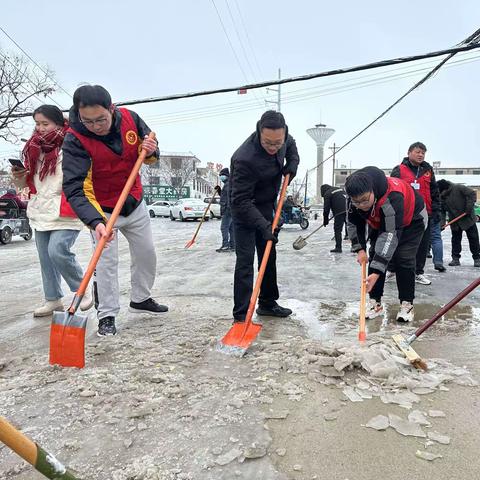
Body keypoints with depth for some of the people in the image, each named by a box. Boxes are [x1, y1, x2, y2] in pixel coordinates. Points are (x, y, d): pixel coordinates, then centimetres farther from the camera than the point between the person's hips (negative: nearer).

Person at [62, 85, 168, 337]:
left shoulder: (130, 118, -14)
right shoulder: (75, 140, -26)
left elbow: (151, 151, 3)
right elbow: (74, 188, -33)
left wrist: (151, 151, -23)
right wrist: (95, 221, -48)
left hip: (135, 204, 5)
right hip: (102, 210, -4)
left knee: (147, 254, 13)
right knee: (106, 262, -5)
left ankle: (141, 299, 34)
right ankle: (107, 315, 12)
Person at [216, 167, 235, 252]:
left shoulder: (228, 184, -10)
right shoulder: (227, 184, 23)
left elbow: (229, 197, -21)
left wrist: (228, 208, -26)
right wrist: (219, 190, 18)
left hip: (227, 210, -11)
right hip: (228, 210, 11)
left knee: (224, 227, -12)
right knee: (231, 228, 9)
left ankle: (225, 245, -14)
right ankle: (232, 246, 12)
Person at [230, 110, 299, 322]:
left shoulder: (284, 137, -13)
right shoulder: (245, 159, -35)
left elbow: (291, 145, 14)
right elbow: (241, 201, -31)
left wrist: (292, 162, -6)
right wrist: (263, 225, -36)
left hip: (266, 204, 7)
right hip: (244, 209, -7)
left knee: (269, 255, 13)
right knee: (245, 259, -12)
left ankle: (268, 303, 27)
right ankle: (241, 315, -5)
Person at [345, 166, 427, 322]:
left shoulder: (392, 198, -45)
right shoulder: (353, 200, -26)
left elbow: (391, 235, -46)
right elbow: (354, 224, -7)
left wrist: (377, 272, -49)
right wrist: (360, 249, -18)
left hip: (411, 219, -5)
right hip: (379, 221, 5)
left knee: (403, 259, -15)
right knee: (374, 256, -5)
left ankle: (407, 304, -1)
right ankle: (375, 302, 4)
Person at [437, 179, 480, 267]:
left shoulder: (458, 188, -17)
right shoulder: (442, 197, -3)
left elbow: (472, 194, -15)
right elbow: (442, 211, -1)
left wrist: (469, 207, -22)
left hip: (468, 218, -4)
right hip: (455, 222, 4)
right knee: (455, 239, 4)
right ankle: (455, 258, 10)